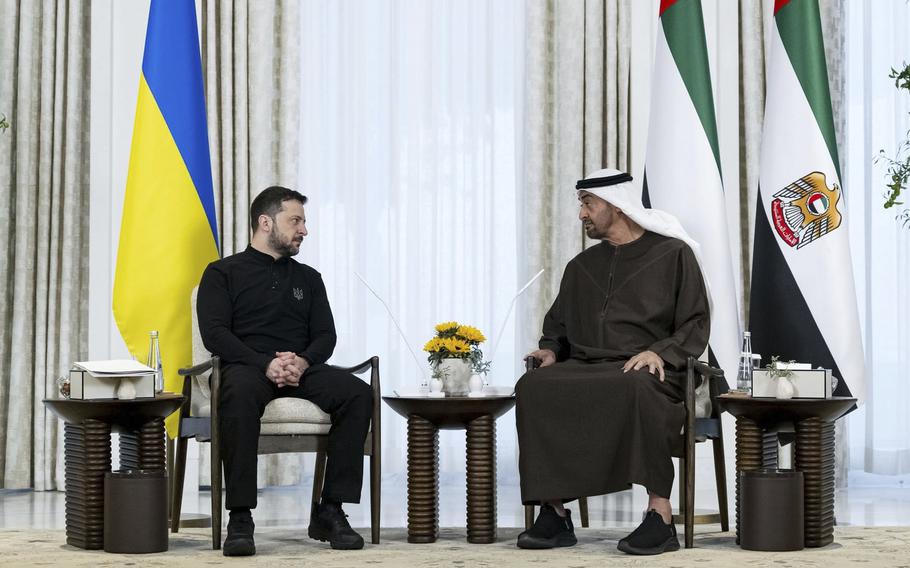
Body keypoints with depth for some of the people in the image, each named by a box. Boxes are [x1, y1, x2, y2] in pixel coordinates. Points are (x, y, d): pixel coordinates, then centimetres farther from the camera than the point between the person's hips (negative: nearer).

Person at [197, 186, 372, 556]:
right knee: (240, 395, -41)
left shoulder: (308, 278, 25)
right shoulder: (223, 273, 11)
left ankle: (330, 510, -24)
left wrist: (302, 362, -12)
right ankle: (240, 518, -39)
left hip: (303, 371, 4)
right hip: (248, 368, -4)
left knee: (358, 393, -27)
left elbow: (325, 336, 13)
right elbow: (214, 333, -3)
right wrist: (266, 364, -18)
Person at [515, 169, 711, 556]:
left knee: (635, 389, -42)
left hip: (645, 373, -5)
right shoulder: (581, 267, 24)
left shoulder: (672, 254, 8)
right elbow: (557, 324, 31)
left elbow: (695, 325, 2)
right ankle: (554, 513, -28)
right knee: (533, 387, -28)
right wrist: (550, 350, 8)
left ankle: (660, 514, -38)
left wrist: (660, 351, -17)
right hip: (584, 369, 5)